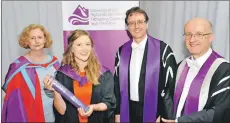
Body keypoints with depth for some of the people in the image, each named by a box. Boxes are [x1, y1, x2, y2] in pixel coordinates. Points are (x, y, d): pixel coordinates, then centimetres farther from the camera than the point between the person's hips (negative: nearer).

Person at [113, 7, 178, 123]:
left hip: (153, 110, -3)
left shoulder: (162, 48, -10)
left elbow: (171, 82, -7)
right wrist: (117, 112, 5)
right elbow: (117, 82, 6)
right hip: (128, 110, 3)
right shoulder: (122, 50, 1)